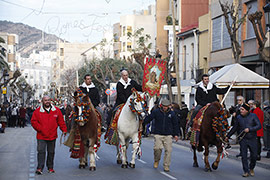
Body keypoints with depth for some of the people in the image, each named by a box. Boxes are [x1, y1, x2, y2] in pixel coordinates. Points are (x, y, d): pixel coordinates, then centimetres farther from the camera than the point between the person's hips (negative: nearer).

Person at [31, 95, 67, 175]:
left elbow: (61, 121, 9)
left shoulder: (56, 110, 6)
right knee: (41, 151, -9)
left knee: (51, 152, 11)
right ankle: (39, 168, -8)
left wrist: (64, 130, 1)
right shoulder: (37, 111, -1)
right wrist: (40, 129, -11)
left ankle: (50, 167, 22)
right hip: (41, 136, -2)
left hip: (52, 136, 3)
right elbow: (33, 121, 0)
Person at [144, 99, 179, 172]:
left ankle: (166, 166, 8)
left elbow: (175, 124, 14)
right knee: (157, 148, -15)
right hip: (158, 134, -2)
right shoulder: (156, 112, 1)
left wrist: (176, 134, 12)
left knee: (168, 150, -4)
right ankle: (156, 160, 15)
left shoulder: (172, 113, 7)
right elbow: (148, 118, 0)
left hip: (168, 135, 2)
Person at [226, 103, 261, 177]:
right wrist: (228, 136, 17)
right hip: (243, 140, 2)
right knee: (244, 156, -3)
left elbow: (259, 126, -11)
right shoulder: (238, 117, 4)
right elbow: (234, 128, 15)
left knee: (254, 156, 2)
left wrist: (249, 129, -22)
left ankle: (251, 168, 27)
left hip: (252, 140, -1)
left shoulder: (253, 116, -4)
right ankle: (246, 171, 5)